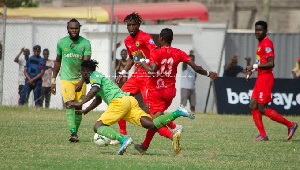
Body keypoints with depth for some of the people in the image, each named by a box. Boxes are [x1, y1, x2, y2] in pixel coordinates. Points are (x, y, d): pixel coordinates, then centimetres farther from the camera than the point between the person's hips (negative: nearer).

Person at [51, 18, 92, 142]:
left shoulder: (85, 43, -6)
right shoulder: (61, 43, 2)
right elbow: (58, 61, 16)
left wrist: (81, 81, -27)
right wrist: (53, 80, 15)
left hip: (80, 79, 0)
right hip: (66, 79, 0)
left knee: (79, 106, 1)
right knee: (70, 104, -16)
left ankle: (75, 133, 15)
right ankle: (73, 133, -25)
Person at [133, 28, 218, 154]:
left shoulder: (156, 53, -12)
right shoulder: (178, 53, 1)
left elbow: (151, 71, -26)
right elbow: (196, 68, 0)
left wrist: (141, 59, -13)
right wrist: (208, 73, 17)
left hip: (155, 91, -5)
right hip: (170, 91, 5)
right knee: (155, 119, 22)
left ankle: (172, 135, -39)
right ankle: (145, 146, 32)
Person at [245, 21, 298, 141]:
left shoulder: (267, 43, -14)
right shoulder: (261, 43, 17)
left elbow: (271, 63, -22)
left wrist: (254, 67, -20)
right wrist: (251, 71, 19)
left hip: (266, 78, -10)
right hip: (260, 78, 10)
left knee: (262, 108, -10)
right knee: (253, 106, 4)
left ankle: (290, 125, -2)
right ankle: (263, 135, 6)